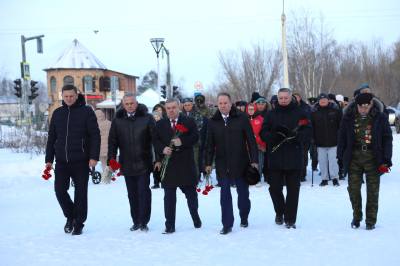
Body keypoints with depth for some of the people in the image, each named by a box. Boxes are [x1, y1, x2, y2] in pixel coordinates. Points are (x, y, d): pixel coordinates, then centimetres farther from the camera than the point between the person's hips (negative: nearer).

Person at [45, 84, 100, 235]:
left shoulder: (86, 111, -2)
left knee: (80, 193, 3)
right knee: (59, 190, -2)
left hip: (81, 161, -3)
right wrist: (49, 159, 10)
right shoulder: (57, 113, 10)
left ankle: (79, 223, 15)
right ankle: (70, 216, 22)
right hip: (61, 161, 3)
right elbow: (51, 138, 14)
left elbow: (95, 135, -6)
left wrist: (94, 157, -13)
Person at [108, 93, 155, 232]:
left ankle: (143, 222, 5)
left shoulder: (147, 118, -3)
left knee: (144, 192, -2)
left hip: (143, 163, -3)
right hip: (127, 164, 3)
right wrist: (112, 160, -3)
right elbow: (112, 141, 5)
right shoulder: (118, 120, 4)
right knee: (132, 194, 10)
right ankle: (136, 221, 20)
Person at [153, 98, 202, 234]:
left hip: (186, 164, -1)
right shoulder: (160, 124, 10)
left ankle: (196, 217, 31)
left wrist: (182, 141, -20)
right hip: (168, 164, 1)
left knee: (191, 193, 11)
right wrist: (163, 149, -13)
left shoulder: (189, 122, 4)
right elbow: (156, 141, 7)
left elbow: (195, 137, -5)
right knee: (169, 196, 0)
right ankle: (170, 225, 4)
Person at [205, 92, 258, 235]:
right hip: (222, 164, 1)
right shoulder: (213, 121, 3)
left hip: (240, 163, -1)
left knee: (243, 192, 11)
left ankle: (244, 218, 32)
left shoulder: (241, 118, -4)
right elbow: (210, 144, 7)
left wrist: (254, 160, -8)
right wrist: (208, 163, 2)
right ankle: (227, 224, 4)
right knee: (225, 195, -1)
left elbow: (251, 140, -4)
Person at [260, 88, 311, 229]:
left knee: (293, 189, 2)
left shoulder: (299, 113, 3)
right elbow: (263, 133, 4)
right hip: (275, 157, 2)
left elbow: (308, 132, -2)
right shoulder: (271, 114, 8)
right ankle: (280, 212, 30)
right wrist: (274, 136, -17)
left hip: (294, 158, -1)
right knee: (274, 188, 6)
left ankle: (290, 219, 12)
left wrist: (296, 136, -22)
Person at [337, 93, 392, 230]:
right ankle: (356, 216, 24)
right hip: (354, 157, 1)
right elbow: (342, 137, 8)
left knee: (372, 189, 5)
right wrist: (341, 156, 4)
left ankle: (371, 220, 17)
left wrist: (386, 160, -6)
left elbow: (387, 139, 0)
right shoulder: (349, 116, 0)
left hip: (373, 157, -1)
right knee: (353, 188, 5)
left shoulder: (380, 117, -4)